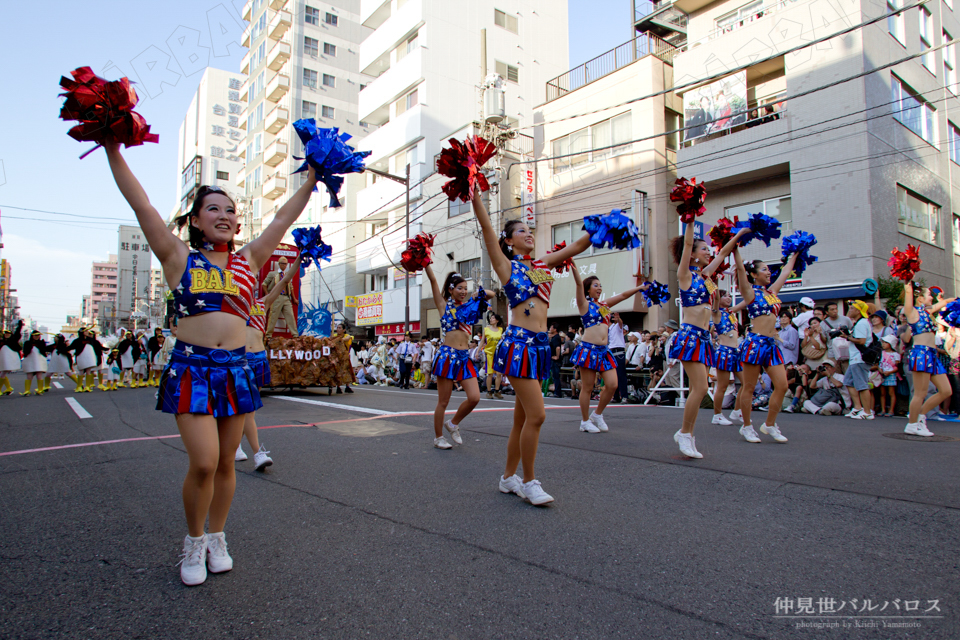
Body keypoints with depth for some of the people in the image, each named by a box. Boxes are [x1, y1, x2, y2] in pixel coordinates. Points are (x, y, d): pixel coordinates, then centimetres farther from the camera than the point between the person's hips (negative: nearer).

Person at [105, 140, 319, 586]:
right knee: (203, 463, -11)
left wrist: (311, 179, 14)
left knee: (225, 463, 9)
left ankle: (216, 538, 29)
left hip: (235, 368, 3)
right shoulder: (179, 258, 4)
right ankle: (194, 542, 15)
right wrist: (113, 150, -3)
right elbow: (142, 206, -1)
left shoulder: (248, 260, 10)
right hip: (190, 367, -3)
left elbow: (283, 218, 13)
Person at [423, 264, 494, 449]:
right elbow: (433, 280, -3)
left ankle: (453, 424, 19)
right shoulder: (444, 305, 4)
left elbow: (490, 294, 21)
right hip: (447, 355, -5)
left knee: (474, 397, -6)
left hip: (465, 357, 5)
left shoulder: (469, 307, 15)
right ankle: (438, 437, 19)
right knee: (443, 401, 2)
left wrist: (479, 293, 5)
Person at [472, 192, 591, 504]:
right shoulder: (506, 265, 2)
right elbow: (486, 226, -5)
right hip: (518, 342, -7)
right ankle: (529, 482, 5)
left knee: (523, 418, 12)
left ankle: (508, 477, 25)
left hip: (540, 344, 7)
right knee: (536, 414, -10)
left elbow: (575, 247, 20)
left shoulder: (542, 264, 18)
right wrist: (475, 193, -9)